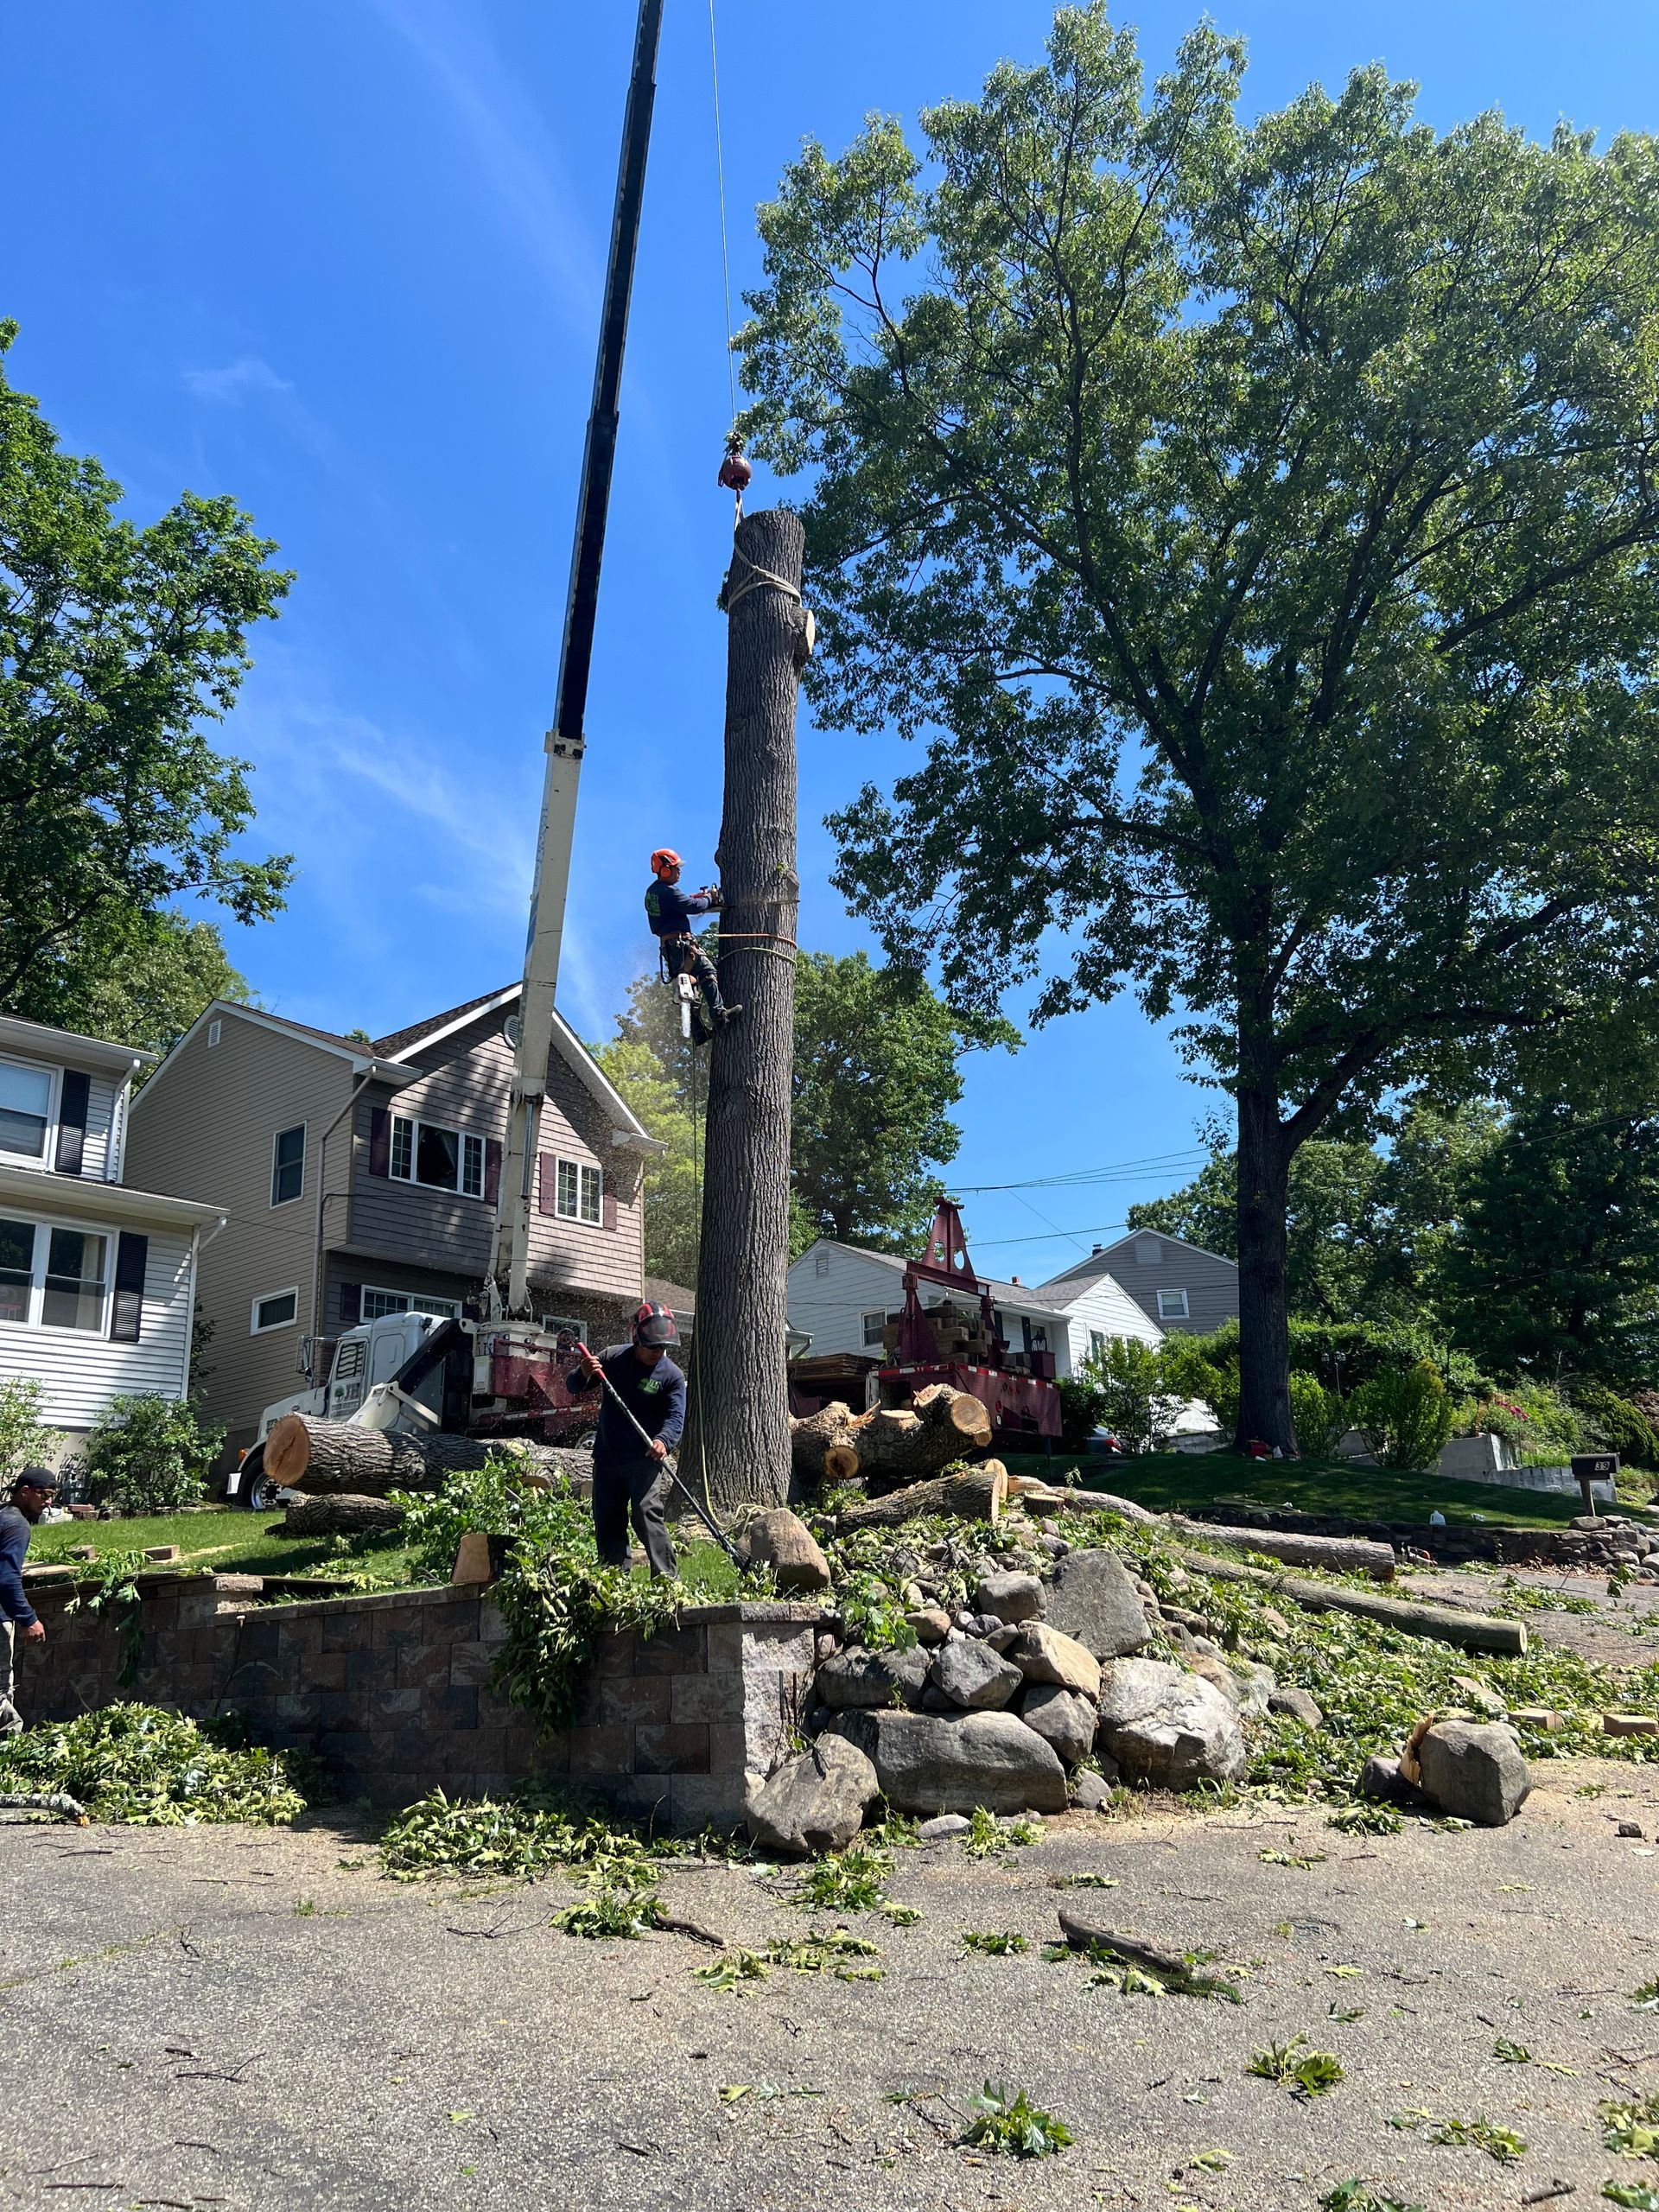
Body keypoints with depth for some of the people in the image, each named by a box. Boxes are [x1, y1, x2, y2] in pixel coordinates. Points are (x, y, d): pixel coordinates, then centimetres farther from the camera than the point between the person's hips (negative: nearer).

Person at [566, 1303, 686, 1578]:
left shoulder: (672, 1375, -7)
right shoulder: (612, 1358, 1)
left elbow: (676, 1416, -17)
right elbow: (573, 1386, 8)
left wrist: (664, 1441, -39)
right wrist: (584, 1374, -17)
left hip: (644, 1460, -4)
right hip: (606, 1457, 4)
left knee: (648, 1515, -19)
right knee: (607, 1523, 10)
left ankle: (666, 1579, -18)